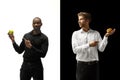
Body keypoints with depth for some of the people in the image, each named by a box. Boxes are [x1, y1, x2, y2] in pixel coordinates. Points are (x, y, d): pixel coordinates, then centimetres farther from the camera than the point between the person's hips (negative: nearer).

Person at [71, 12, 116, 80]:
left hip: (94, 64, 1)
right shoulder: (76, 34, 3)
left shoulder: (96, 33, 5)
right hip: (82, 65, -1)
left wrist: (106, 36, -15)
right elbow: (75, 50, -10)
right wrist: (89, 45, -19)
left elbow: (101, 49, -4)